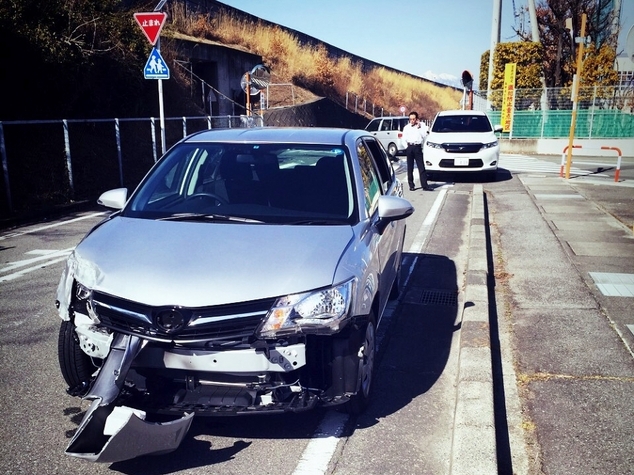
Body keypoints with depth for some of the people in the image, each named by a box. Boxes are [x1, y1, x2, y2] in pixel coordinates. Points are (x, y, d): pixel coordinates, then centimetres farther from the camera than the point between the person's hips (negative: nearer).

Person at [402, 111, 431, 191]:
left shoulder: (422, 126, 9)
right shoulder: (406, 127, 13)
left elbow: (424, 135, -3)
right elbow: (404, 139, 11)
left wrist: (419, 127, -6)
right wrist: (407, 146, -2)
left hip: (417, 147, -2)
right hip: (409, 148, 2)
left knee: (421, 167, -6)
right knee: (410, 168, 4)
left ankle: (424, 185, -8)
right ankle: (411, 185, 10)